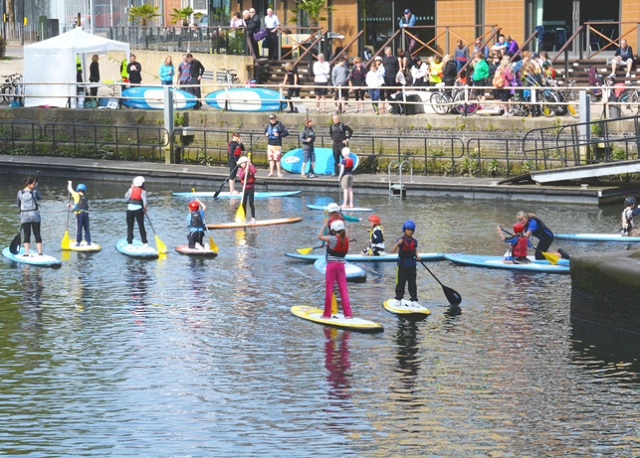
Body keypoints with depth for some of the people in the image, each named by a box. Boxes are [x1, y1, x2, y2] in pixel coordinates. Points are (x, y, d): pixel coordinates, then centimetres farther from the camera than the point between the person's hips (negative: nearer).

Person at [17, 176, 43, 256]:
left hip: (24, 216, 2)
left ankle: (26, 253, 0)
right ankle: (40, 252, 6)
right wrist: (36, 188, 13)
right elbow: (40, 198, 9)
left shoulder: (20, 193, -4)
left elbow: (19, 205, 6)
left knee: (27, 235, 6)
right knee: (37, 235, 6)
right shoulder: (34, 192, -12)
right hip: (35, 215, -2)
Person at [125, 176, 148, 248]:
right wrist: (145, 209, 4)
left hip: (130, 209, 1)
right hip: (138, 210, -1)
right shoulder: (143, 191, -6)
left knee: (130, 227, 10)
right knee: (141, 226, 12)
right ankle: (144, 243, 15)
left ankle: (129, 244, 6)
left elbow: (126, 196, 18)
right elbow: (145, 202, -13)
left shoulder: (131, 190, 1)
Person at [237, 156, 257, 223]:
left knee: (251, 203, -7)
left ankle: (253, 218, -3)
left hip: (251, 188, -4)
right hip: (244, 188, 4)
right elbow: (240, 176, -13)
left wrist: (250, 164, -25)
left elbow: (254, 171, -26)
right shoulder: (241, 170, 4)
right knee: (243, 203, 6)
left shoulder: (250, 168, -4)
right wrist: (245, 172, -26)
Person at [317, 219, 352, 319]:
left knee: (329, 289, 3)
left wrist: (324, 225, -3)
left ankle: (327, 314, 8)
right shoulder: (346, 240, 2)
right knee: (343, 289, 5)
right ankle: (347, 313, 2)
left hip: (332, 265, -5)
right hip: (341, 265, 5)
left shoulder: (333, 238, -14)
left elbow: (320, 237, -11)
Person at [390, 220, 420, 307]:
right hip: (402, 265, -3)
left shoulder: (414, 241, 4)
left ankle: (414, 300, 10)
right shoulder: (401, 240, -8)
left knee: (412, 283, 6)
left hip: (412, 265, 3)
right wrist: (398, 243, -34)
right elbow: (393, 251, -17)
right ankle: (398, 299, 15)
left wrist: (417, 256, -5)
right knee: (401, 283, 4)